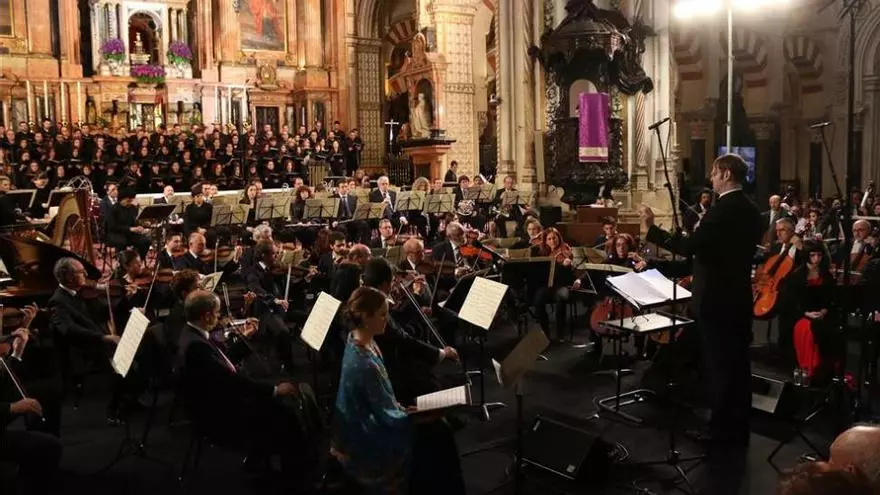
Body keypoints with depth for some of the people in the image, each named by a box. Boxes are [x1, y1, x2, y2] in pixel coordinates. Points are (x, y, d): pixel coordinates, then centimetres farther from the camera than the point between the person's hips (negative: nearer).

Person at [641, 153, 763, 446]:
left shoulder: (722, 210, -19)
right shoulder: (751, 211, 10)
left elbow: (689, 246, -26)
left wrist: (652, 229, -20)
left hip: (716, 299, -9)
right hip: (739, 297, 9)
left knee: (717, 364, 0)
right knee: (737, 363, 13)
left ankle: (722, 428, 8)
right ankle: (738, 427, 22)